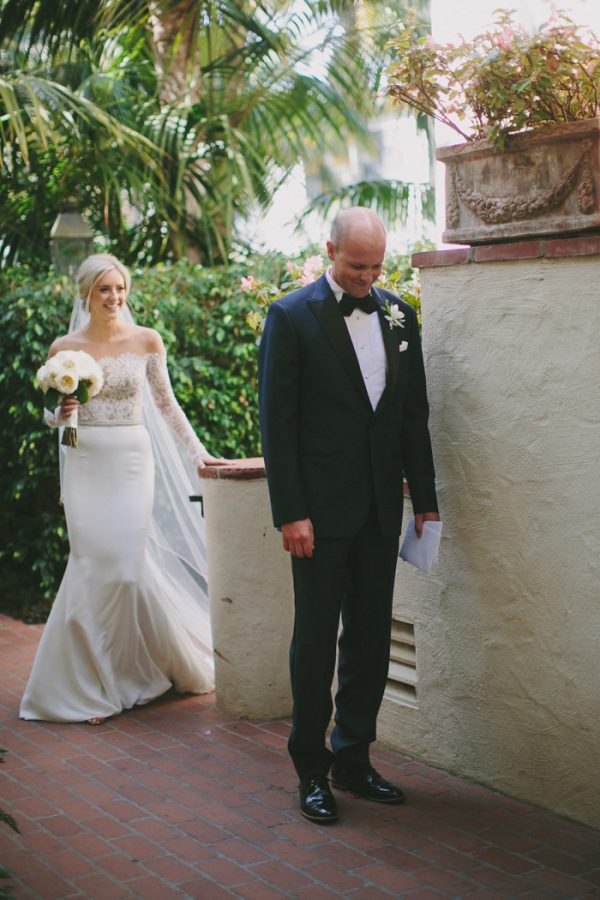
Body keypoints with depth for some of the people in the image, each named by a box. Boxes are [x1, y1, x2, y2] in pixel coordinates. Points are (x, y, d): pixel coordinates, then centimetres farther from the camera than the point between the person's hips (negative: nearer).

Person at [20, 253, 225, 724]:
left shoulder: (147, 341, 3)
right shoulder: (64, 348, 3)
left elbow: (166, 402, 10)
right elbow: (51, 415, 10)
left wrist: (196, 449, 6)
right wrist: (61, 413, -12)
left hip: (132, 461, 0)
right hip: (85, 465, 0)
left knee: (128, 560, -5)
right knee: (93, 565, -4)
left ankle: (123, 674, 18)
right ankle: (92, 681, 11)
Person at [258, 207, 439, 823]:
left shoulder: (398, 315, 10)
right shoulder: (291, 316, -5)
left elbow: (415, 414, 13)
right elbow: (276, 420, -8)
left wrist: (425, 497, 10)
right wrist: (290, 512, -13)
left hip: (381, 510, 5)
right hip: (321, 510, -5)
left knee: (371, 638, 10)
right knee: (316, 640, 3)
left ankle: (353, 759, 24)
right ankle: (311, 770, 15)